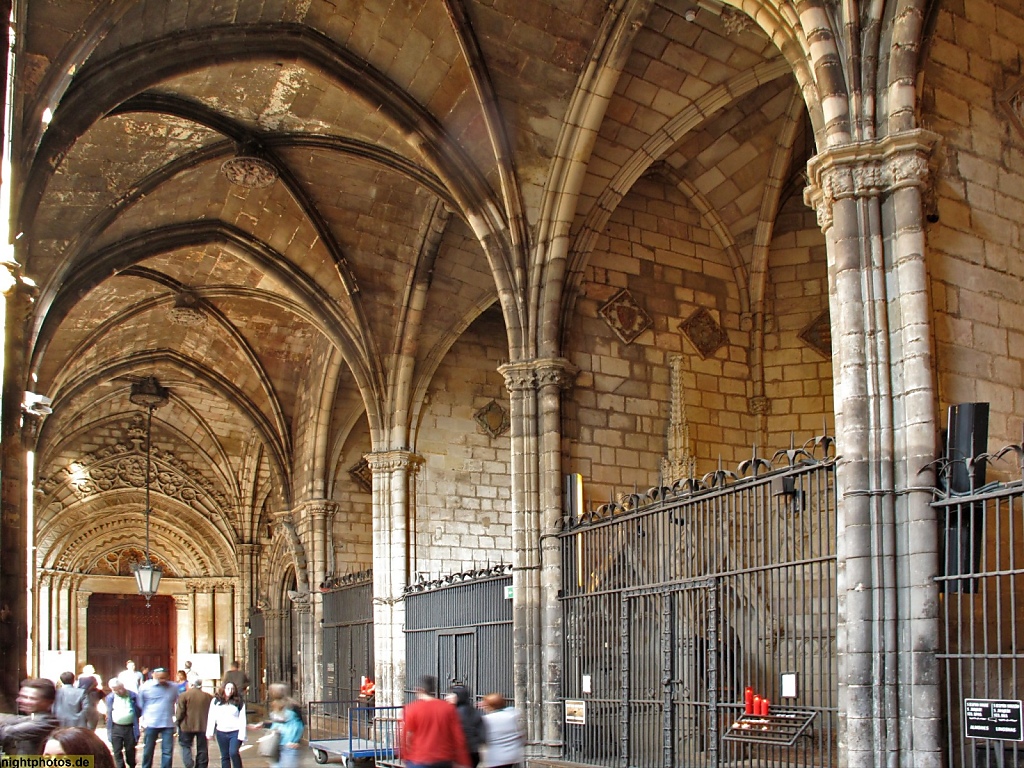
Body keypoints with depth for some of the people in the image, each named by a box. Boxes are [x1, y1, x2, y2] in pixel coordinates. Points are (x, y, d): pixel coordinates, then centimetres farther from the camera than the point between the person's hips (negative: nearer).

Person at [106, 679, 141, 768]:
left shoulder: (133, 696, -2)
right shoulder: (110, 698, 3)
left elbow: (139, 711, 4)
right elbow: (109, 715, 8)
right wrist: (109, 732, 6)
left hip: (130, 728, -1)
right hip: (116, 728, 1)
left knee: (130, 751, 11)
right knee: (117, 752, 3)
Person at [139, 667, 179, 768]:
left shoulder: (174, 687, -2)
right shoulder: (145, 687, -5)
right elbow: (140, 704, 5)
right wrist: (143, 719, 5)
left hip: (168, 724, 0)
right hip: (151, 724, 0)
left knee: (168, 751, 0)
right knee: (148, 750, 11)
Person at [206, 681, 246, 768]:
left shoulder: (239, 702, -2)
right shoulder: (216, 701, 5)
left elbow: (242, 719, -4)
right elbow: (211, 717, 5)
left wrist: (242, 735, -10)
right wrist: (210, 732, -4)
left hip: (235, 732, -3)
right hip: (221, 732, 3)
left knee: (233, 753, -19)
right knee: (224, 756, 10)